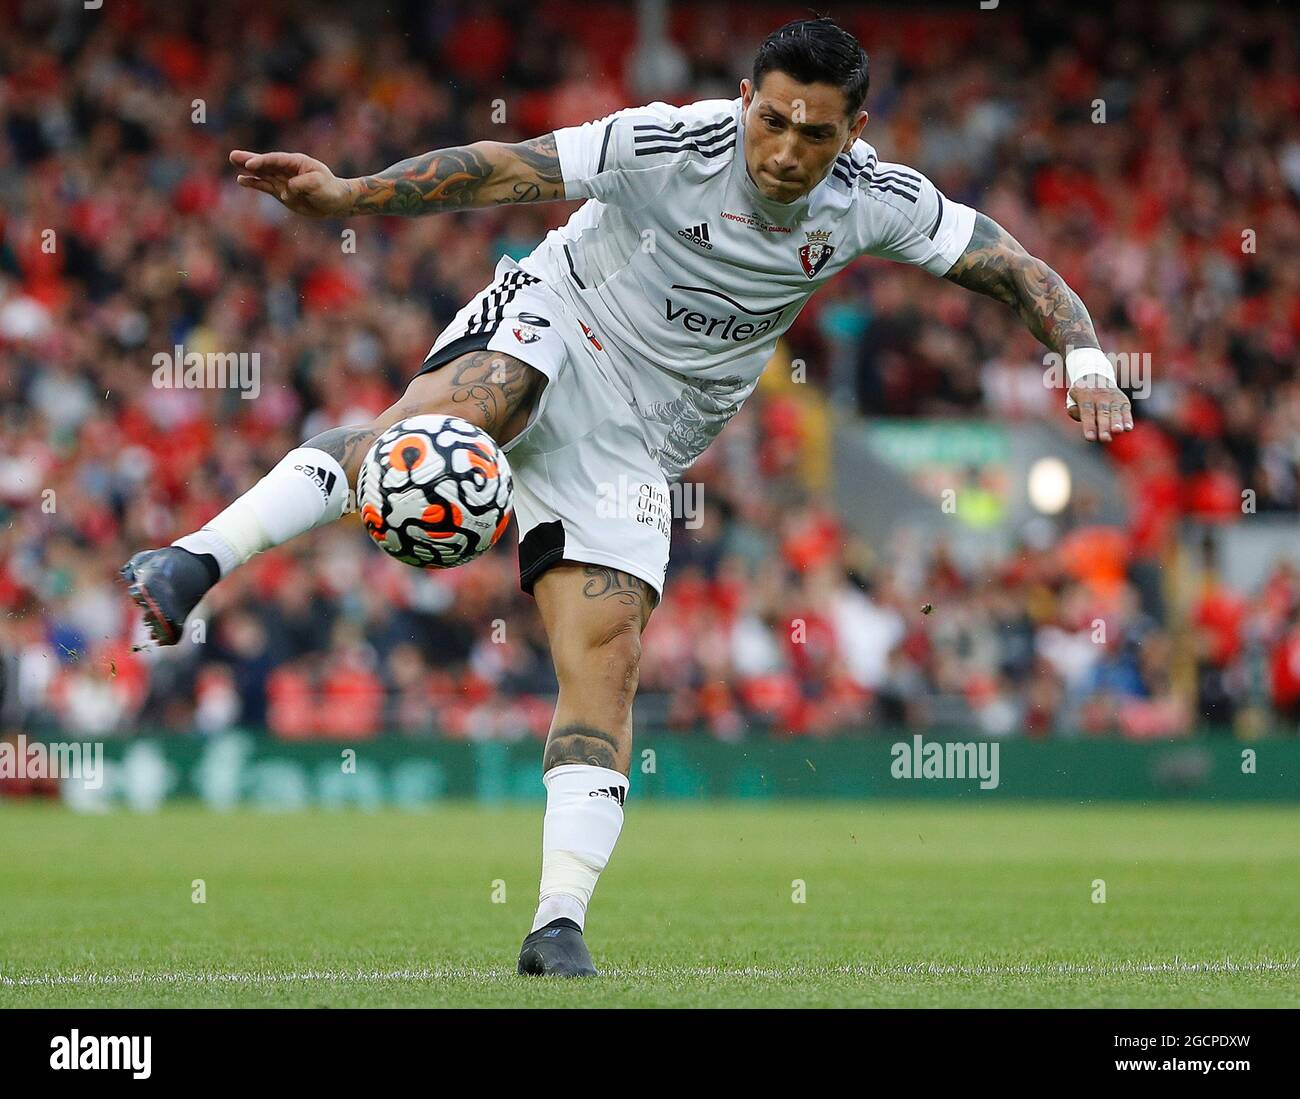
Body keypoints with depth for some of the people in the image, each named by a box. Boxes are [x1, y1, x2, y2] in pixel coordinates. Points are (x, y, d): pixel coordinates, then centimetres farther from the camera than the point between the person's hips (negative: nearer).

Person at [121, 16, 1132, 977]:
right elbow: (500, 173, -23)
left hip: (641, 437, 3)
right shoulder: (673, 143, -20)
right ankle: (193, 565, -44)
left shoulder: (875, 200, -9)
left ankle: (559, 924, -10)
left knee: (606, 654, -10)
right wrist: (348, 196, -32)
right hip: (550, 323, -3)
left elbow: (1011, 266, -4)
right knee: (445, 414, -37)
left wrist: (1086, 356, -22)